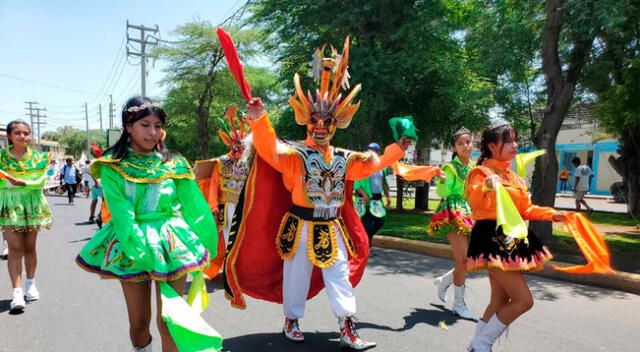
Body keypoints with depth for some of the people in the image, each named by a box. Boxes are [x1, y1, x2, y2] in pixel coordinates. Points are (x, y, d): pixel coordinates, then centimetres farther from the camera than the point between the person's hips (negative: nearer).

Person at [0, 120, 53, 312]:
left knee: (29, 247, 9)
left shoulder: (38, 157, 3)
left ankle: (30, 284, 26)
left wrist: (23, 183, -23)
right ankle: (17, 291, -9)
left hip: (32, 205, 1)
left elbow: (41, 181, -7)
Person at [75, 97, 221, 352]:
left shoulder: (173, 164, 3)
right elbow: (122, 215, -9)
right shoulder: (112, 166, 0)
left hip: (171, 243, 0)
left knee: (167, 320, -1)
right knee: (138, 322, 10)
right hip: (130, 245, 0)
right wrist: (141, 250, -20)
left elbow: (193, 206, 5)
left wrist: (205, 248, 4)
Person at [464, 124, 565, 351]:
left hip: (511, 239, 10)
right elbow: (475, 202, -28)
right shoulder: (482, 172, -11)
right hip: (493, 238, -9)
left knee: (500, 301, 14)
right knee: (524, 300, -12)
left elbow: (525, 209, 20)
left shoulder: (513, 176, 17)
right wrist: (486, 187, -47)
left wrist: (551, 215, 8)